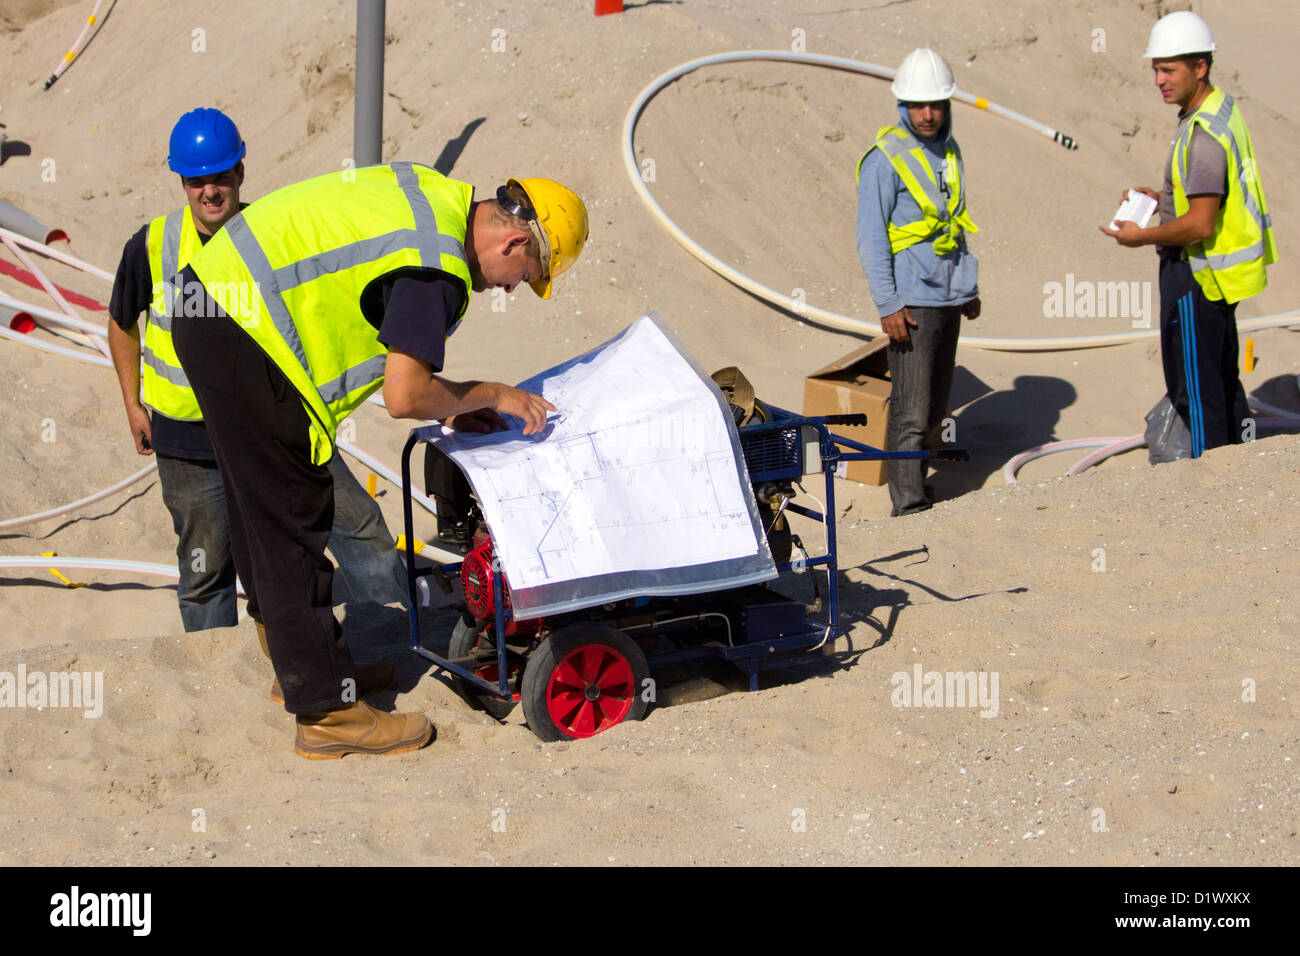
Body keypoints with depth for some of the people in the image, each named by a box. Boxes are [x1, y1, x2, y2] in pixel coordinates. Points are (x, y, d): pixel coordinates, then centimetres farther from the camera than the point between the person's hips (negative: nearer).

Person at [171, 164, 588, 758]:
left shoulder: (437, 197, 11)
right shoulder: (436, 269, -19)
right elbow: (404, 397, -21)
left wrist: (450, 403, 15)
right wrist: (490, 395, -4)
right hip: (242, 336, -11)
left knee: (265, 513, 20)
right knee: (293, 524, -5)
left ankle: (299, 664, 34)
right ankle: (327, 712, 2)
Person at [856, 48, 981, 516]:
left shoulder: (949, 150, 11)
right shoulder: (885, 159, -12)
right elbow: (870, 239, -13)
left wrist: (969, 287, 22)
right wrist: (887, 305, -17)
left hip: (949, 297, 7)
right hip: (912, 302, -7)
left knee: (935, 405, 12)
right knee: (911, 409, -8)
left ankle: (913, 479, 24)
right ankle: (909, 505, -4)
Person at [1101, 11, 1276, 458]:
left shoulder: (1203, 134, -25)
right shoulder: (1223, 108, 8)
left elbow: (1200, 225, -26)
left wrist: (1142, 236, -14)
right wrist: (1164, 198, 10)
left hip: (1197, 274, -11)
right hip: (1217, 274, 11)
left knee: (1193, 387, -2)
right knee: (1222, 378, 21)